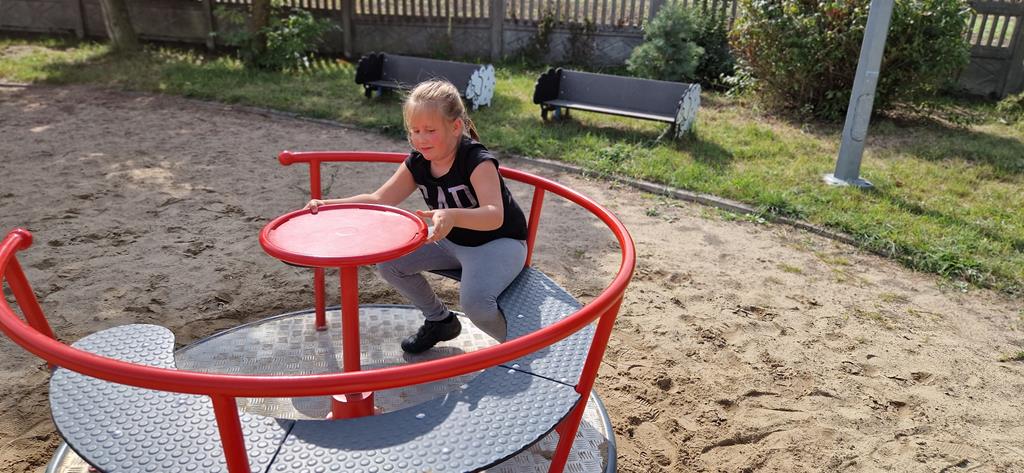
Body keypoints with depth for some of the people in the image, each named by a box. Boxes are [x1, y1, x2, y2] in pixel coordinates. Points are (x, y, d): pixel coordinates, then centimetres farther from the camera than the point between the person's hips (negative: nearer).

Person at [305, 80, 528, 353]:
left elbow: (495, 215, -42)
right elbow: (378, 200, -5)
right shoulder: (417, 163, -8)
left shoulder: (478, 161, -28)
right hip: (450, 239, 7)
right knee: (388, 262, -5)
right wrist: (329, 205, -20)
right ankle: (439, 320, 18)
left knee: (475, 301, -34)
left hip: (499, 241, -7)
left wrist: (453, 216, -62)